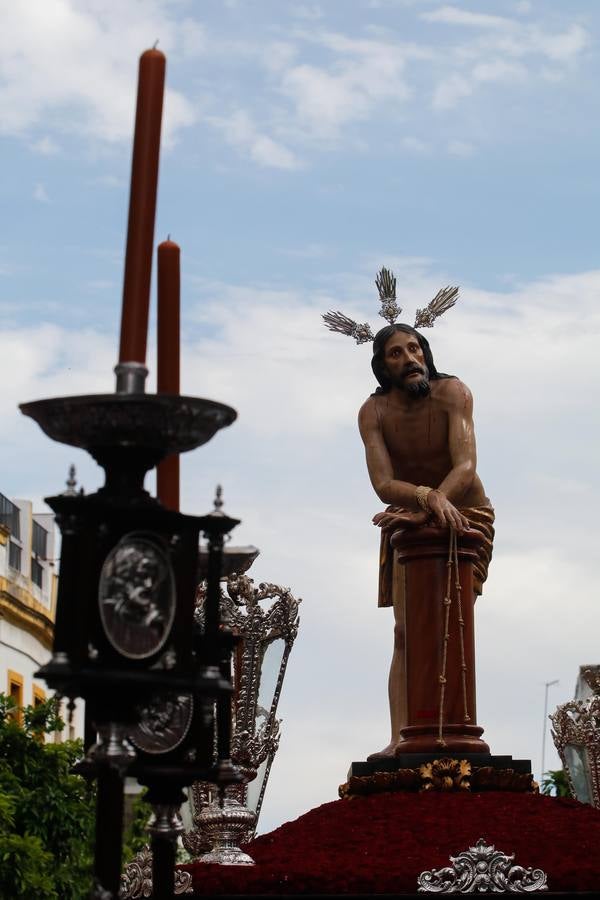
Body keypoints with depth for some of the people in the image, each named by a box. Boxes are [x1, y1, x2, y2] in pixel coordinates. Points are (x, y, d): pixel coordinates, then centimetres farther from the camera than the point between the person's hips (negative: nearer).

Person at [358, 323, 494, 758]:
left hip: (466, 515, -2)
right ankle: (400, 739, -16)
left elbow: (466, 466, -27)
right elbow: (384, 485, -22)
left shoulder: (451, 392, -17)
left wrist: (423, 510, -41)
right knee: (406, 632, -8)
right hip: (408, 521, 2)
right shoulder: (373, 412, -10)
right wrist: (428, 497, -43)